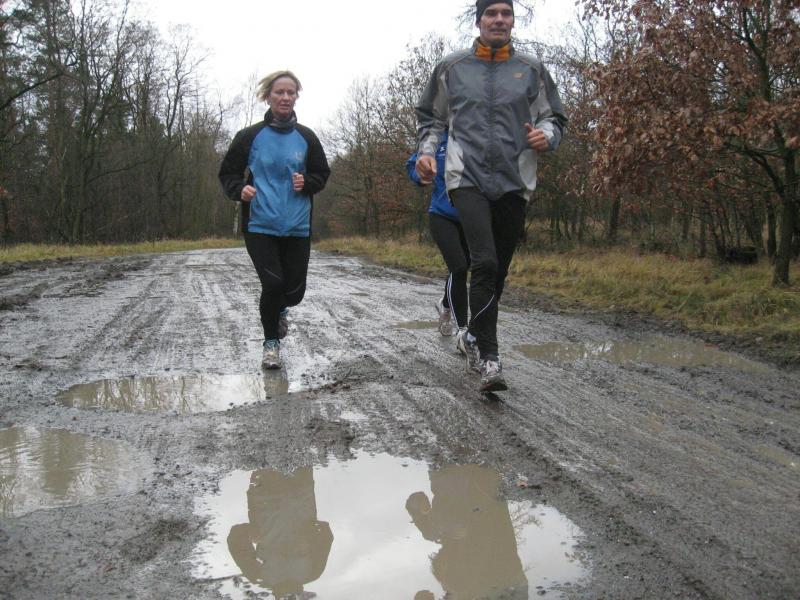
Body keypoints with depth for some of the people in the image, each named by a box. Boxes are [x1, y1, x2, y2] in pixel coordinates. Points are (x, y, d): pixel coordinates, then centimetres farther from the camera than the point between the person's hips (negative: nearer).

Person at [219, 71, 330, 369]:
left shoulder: (306, 138, 5)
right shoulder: (250, 136, -1)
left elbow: (322, 174, 15)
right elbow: (228, 173, 7)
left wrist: (306, 183, -8)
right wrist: (240, 190, -15)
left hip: (297, 227, 2)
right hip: (260, 226, -2)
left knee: (295, 290, 1)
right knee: (272, 283, -13)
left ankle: (280, 309, 41)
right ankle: (271, 343, 12)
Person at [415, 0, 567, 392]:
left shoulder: (531, 70, 12)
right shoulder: (452, 68, 11)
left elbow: (554, 117, 16)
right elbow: (430, 117, 21)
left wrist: (547, 135, -7)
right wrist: (426, 151, 4)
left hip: (515, 180, 3)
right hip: (468, 178, -2)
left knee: (498, 270, 10)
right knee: (485, 262, -20)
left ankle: (473, 337, 32)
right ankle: (489, 358, -18)